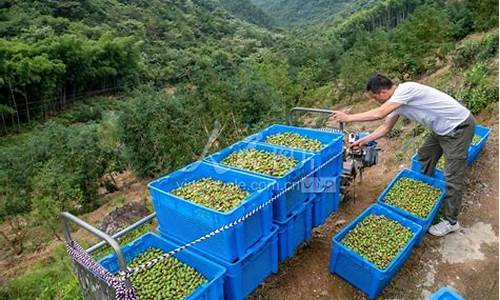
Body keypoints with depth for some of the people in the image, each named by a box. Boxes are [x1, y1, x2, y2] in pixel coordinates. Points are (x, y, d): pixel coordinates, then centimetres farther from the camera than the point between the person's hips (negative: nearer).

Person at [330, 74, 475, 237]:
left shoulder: (405, 89, -27)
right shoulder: (396, 100, 1)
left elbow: (378, 114, -34)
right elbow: (385, 127, 9)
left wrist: (348, 118, -27)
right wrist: (363, 141, 5)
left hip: (459, 126, -9)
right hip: (441, 128, 9)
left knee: (453, 177, -4)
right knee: (425, 156, 24)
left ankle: (451, 222, 10)